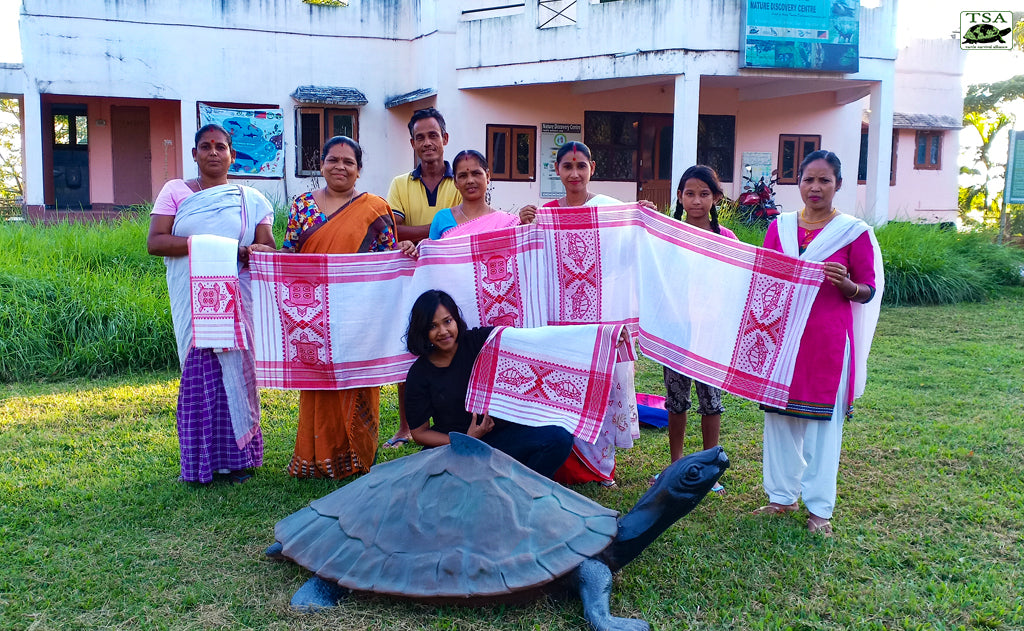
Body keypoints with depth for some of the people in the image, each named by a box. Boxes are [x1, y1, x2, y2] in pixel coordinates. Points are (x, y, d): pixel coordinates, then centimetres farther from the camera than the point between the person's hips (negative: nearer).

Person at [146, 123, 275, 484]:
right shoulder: (175, 191, 11)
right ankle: (201, 460, 6)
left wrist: (250, 253, -17)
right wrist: (199, 243, -13)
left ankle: (238, 456, 10)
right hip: (193, 301, 0)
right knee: (198, 374, -3)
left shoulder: (251, 200, 12)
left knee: (237, 369, 0)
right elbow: (154, 242, 0)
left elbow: (268, 248, 6)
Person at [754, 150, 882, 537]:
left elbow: (868, 291, -1)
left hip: (828, 341, -3)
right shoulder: (779, 227, 7)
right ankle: (782, 496, 24)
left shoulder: (854, 232, -2)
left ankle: (819, 508, 15)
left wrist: (845, 284, -21)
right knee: (780, 416, 10)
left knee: (823, 422, 3)